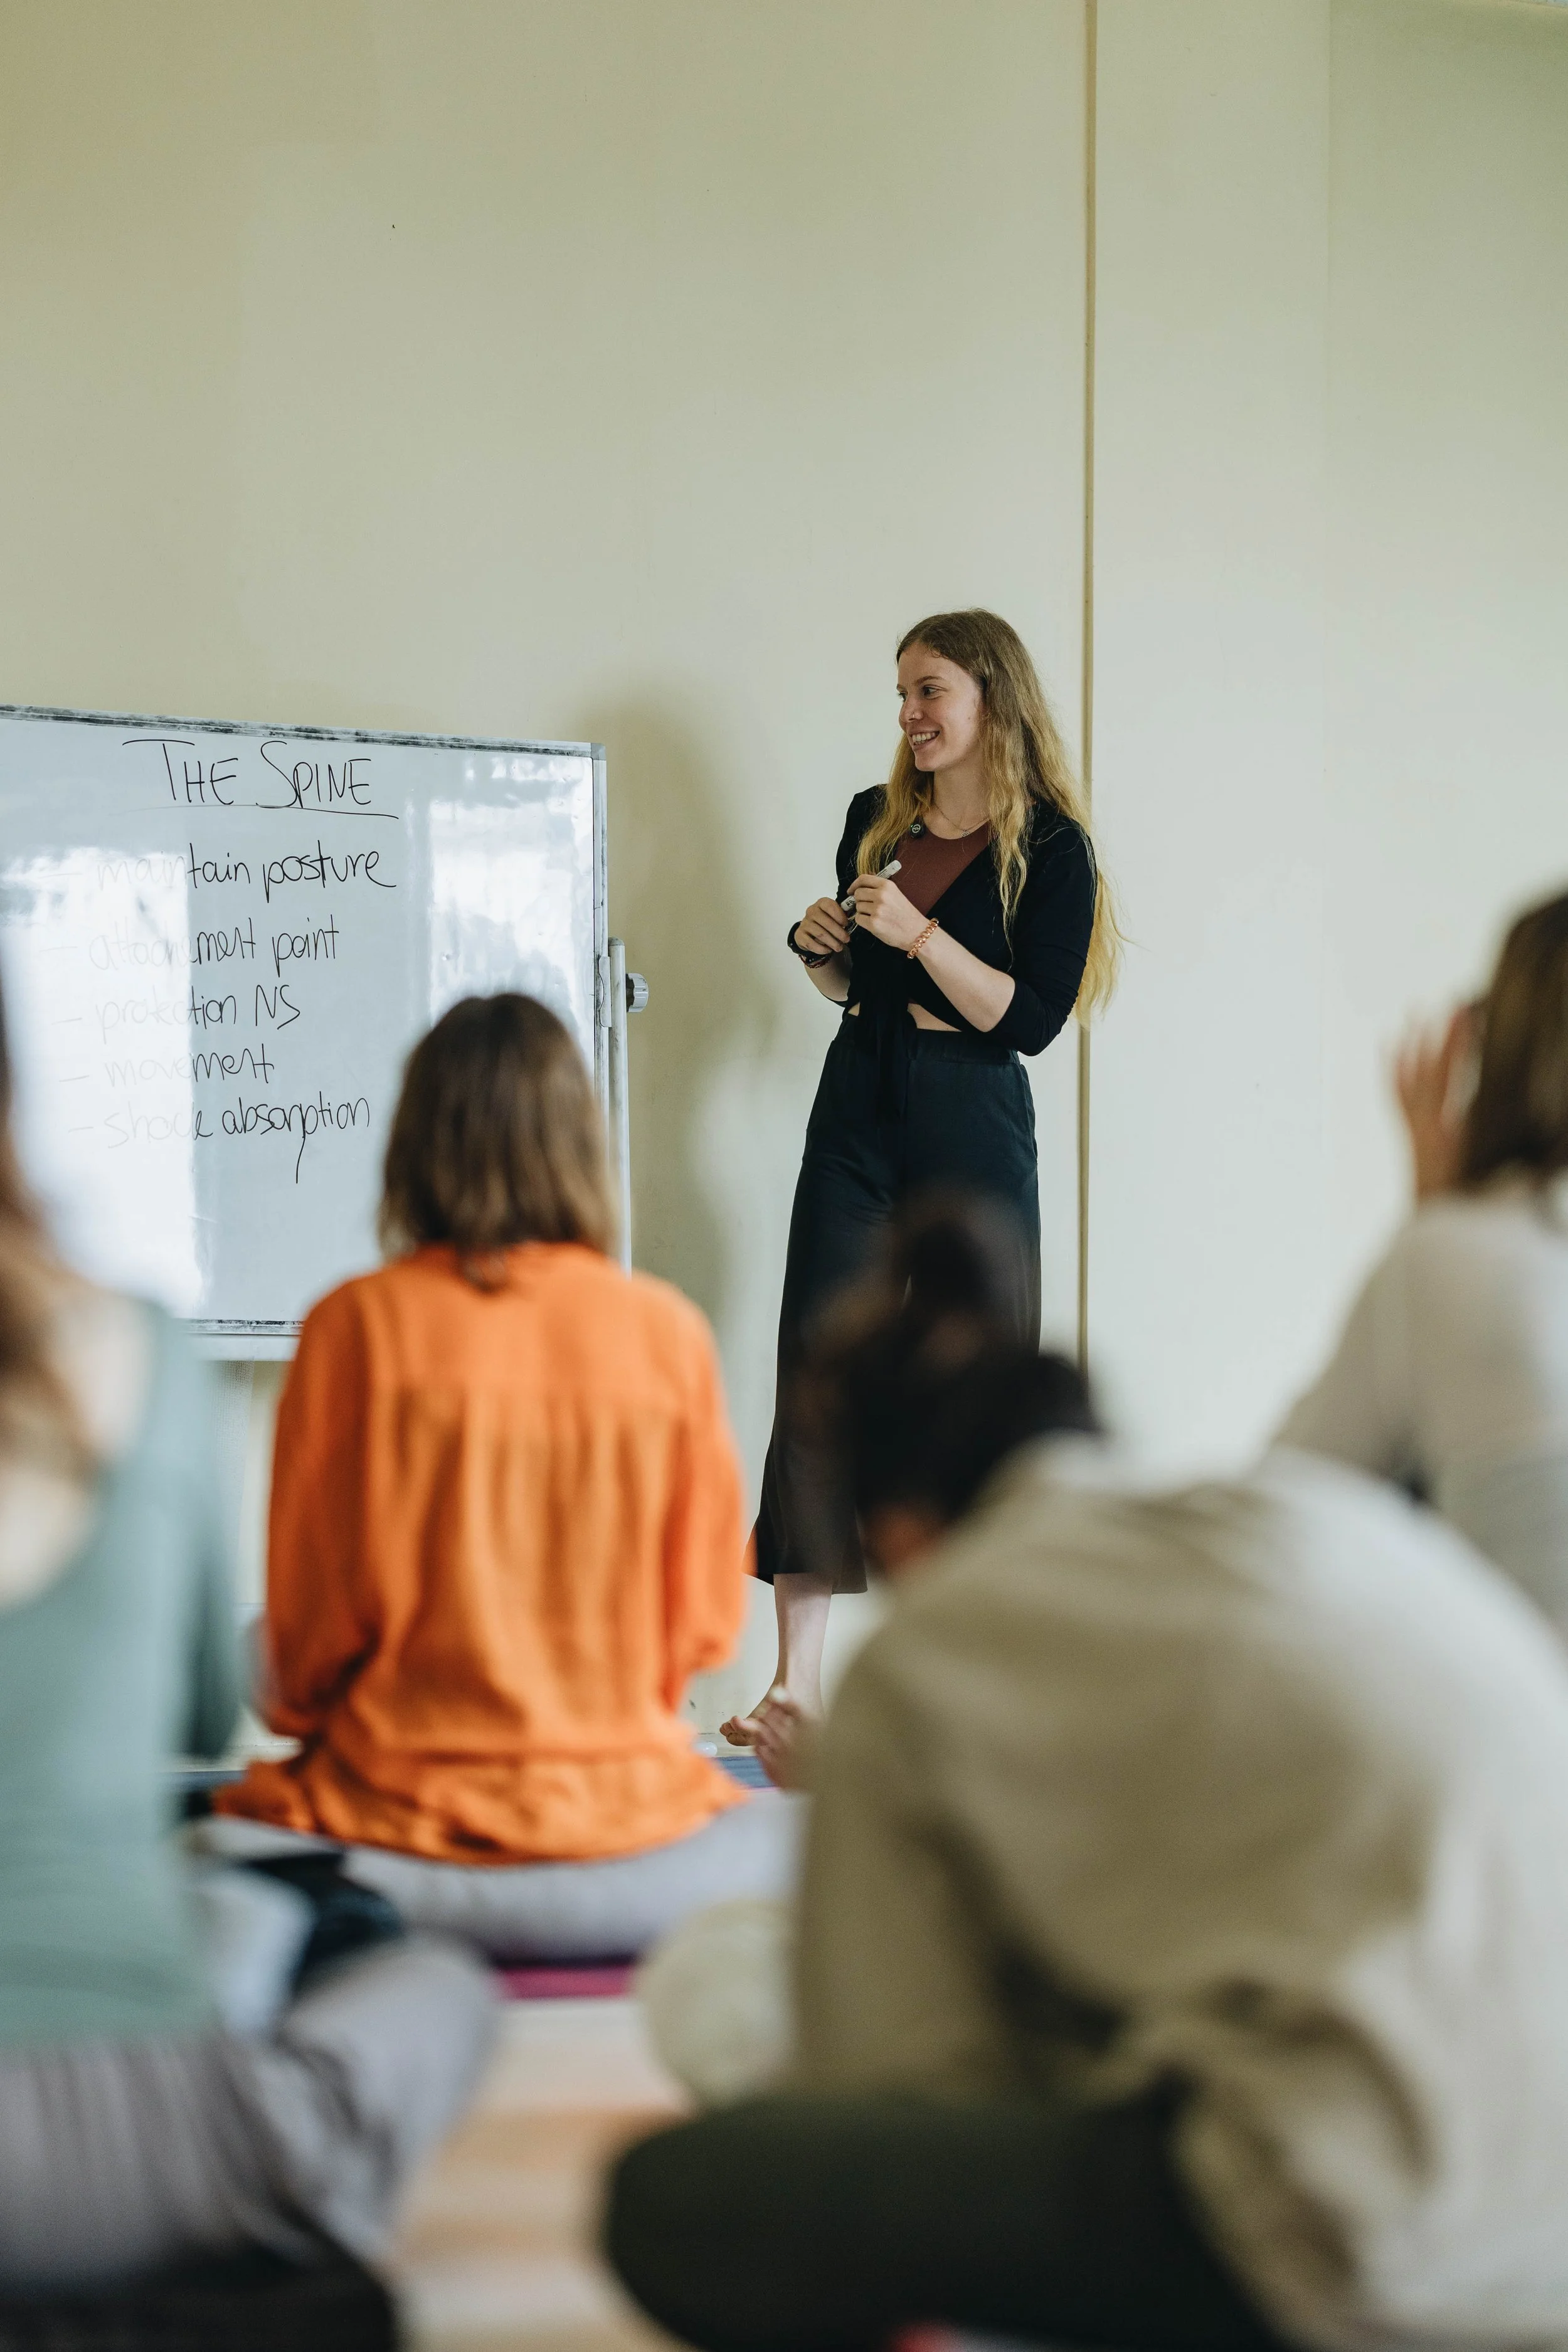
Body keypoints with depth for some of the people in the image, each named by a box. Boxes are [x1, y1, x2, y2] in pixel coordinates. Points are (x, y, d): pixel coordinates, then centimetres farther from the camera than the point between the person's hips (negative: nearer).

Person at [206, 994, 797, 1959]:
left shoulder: (360, 1327, -7)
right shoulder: (668, 1333, -2)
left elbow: (310, 1619, -2)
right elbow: (706, 1620, 4)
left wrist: (306, 1718, 20)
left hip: (400, 1830, -1)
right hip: (619, 1817, 2)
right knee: (809, 1835, 29)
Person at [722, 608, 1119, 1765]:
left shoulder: (1049, 846, -5)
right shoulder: (874, 822, 12)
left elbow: (1029, 1020, -13)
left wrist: (919, 933, -19)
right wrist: (820, 947, 2)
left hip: (972, 1133, -4)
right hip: (858, 1114, 5)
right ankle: (797, 1680, -3)